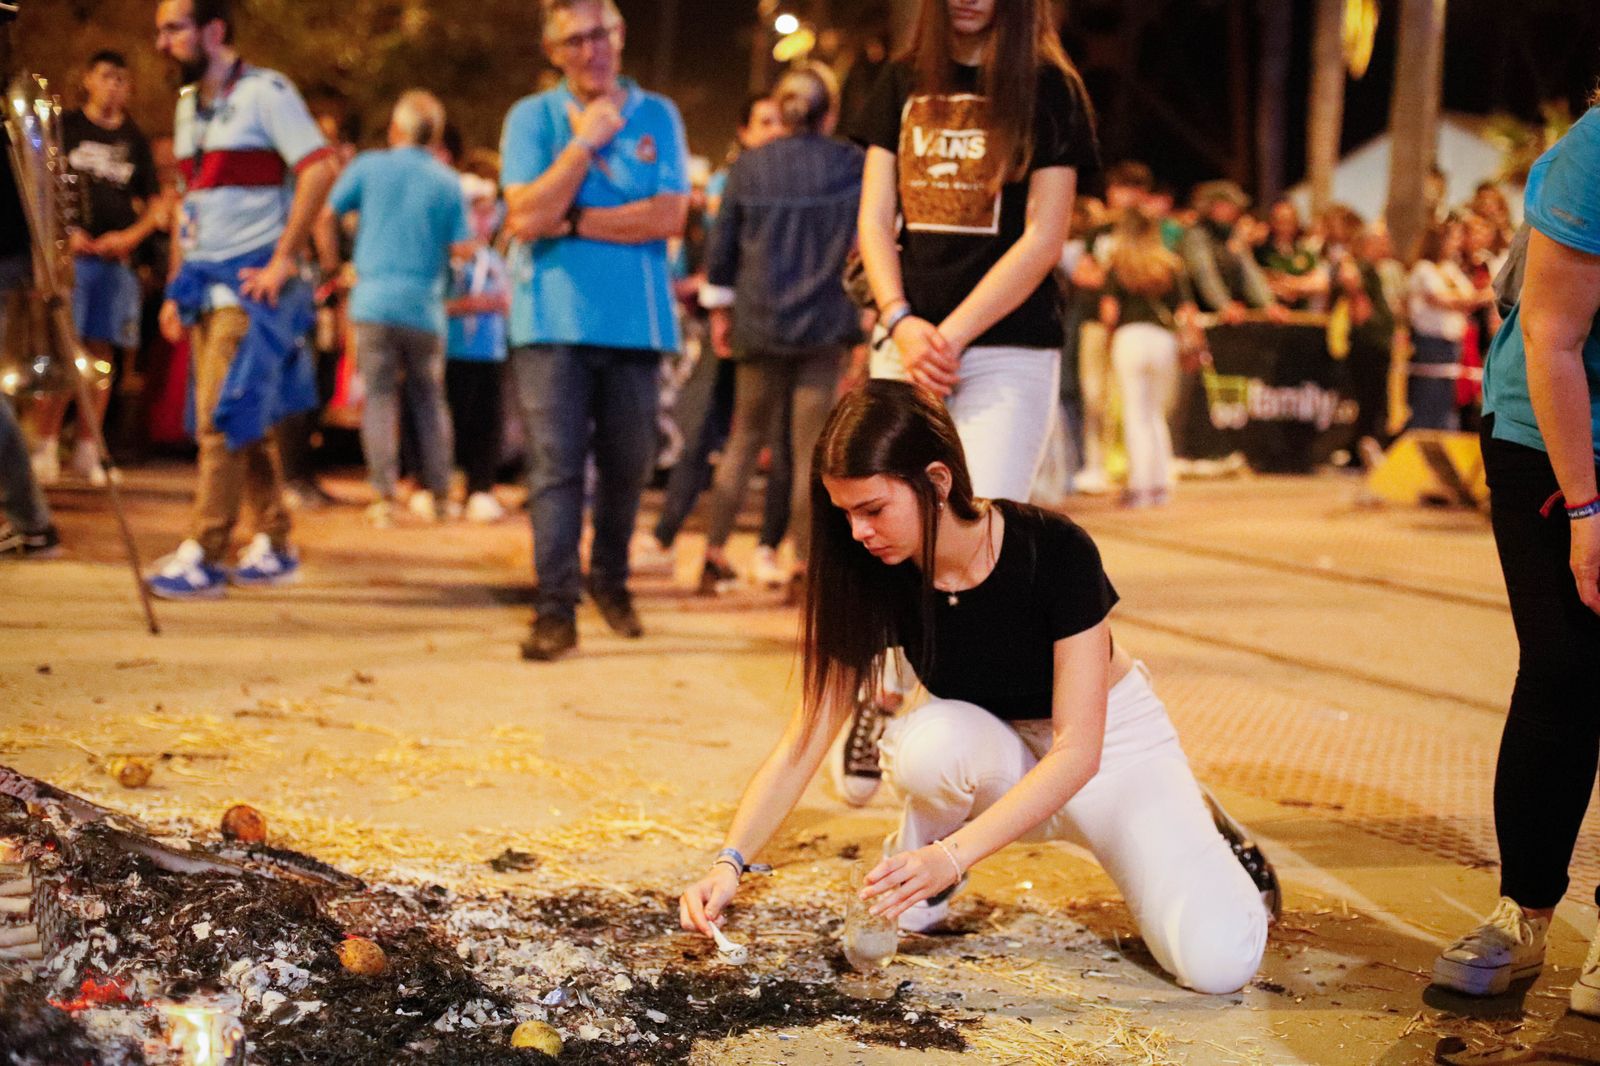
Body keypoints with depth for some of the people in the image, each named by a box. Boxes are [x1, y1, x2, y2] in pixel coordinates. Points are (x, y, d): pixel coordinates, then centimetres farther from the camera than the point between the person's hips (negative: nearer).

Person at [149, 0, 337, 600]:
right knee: (245, 420, 10)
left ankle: (202, 557, -10)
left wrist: (285, 259, -19)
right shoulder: (188, 105, 16)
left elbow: (319, 169, -17)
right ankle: (274, 548, 17)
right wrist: (177, 287, 15)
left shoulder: (264, 92, -9)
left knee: (222, 416, -11)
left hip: (253, 280, -8)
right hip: (206, 280, 8)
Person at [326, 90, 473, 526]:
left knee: (379, 396, 1)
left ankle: (384, 496, -5)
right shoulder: (448, 182, 3)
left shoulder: (369, 166, 2)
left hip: (375, 299, -1)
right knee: (429, 397, 12)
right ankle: (438, 494, 15)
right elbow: (462, 248, -1)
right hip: (425, 306, 1)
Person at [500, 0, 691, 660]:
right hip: (554, 320, -2)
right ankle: (555, 610, -7)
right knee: (556, 464, -9)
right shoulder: (532, 118, 3)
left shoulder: (657, 116, 7)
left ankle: (610, 579, 32)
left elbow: (669, 216, -6)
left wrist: (573, 221, -10)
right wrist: (585, 141, -11)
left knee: (627, 463, 10)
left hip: (636, 320, 2)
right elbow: (527, 219, -11)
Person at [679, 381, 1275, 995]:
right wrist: (729, 861, -28)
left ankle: (1192, 832, 8)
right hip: (1000, 761, 2)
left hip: (1112, 744, -2)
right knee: (931, 741, -36)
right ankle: (918, 856, -4)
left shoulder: (1055, 551, -28)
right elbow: (805, 741, -14)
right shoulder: (873, 577, -17)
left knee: (1217, 963, -24)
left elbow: (1077, 750, -29)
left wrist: (955, 854, -39)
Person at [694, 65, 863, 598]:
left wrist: (720, 311, 15)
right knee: (810, 449, 2)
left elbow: (723, 244, 5)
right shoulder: (852, 164, -3)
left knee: (746, 438, 15)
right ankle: (806, 566, 3)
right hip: (825, 325, -2)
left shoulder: (748, 166, 1)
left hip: (759, 321, 2)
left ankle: (715, 552, 15)